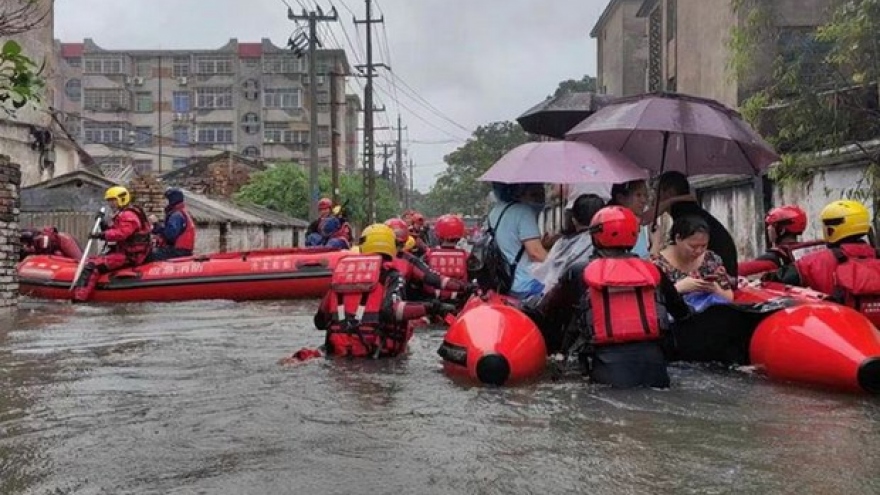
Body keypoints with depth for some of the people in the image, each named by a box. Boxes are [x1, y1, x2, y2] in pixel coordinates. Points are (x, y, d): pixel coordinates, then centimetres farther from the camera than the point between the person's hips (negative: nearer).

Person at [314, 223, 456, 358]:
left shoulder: (342, 269, 13)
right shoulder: (391, 276, 1)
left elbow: (320, 322, 14)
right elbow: (390, 310, -19)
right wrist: (432, 307, -15)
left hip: (336, 349, 4)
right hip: (371, 349, -3)